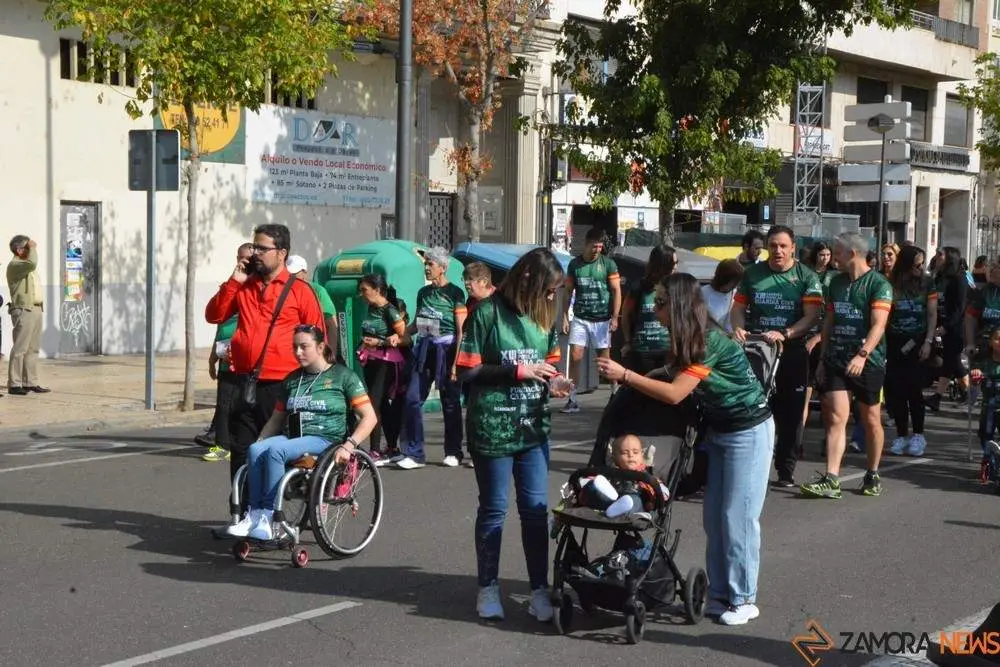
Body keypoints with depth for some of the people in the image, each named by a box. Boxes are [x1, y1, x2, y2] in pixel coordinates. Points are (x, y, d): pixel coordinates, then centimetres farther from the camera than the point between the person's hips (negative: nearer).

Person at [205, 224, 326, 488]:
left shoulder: (299, 290, -1)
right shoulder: (243, 287, 13)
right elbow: (214, 316, 8)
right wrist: (233, 282, -1)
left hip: (281, 386, -4)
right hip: (245, 384, 5)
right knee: (241, 451, 8)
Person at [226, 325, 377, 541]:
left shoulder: (343, 376, 3)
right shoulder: (292, 380, 21)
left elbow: (369, 417, -3)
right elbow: (276, 419, 27)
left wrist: (349, 445, -17)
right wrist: (259, 441, 8)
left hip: (325, 440, -6)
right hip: (291, 437, 6)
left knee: (275, 450, -32)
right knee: (255, 450, -26)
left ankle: (268, 517, -29)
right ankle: (254, 514, -27)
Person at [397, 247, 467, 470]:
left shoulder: (454, 293, -5)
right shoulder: (423, 293, 12)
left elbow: (461, 330, -8)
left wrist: (456, 362, -14)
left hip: (446, 349, -5)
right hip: (424, 348, 5)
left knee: (450, 403, 4)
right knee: (412, 399, -4)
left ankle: (453, 453, 16)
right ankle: (414, 453, 1)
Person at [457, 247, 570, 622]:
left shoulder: (543, 316, 6)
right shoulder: (489, 313, -11)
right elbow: (467, 370, -13)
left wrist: (551, 382, -3)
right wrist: (518, 371, -17)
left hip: (533, 426, 5)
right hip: (493, 428, -5)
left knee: (536, 509, 5)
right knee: (493, 509, 8)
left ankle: (539, 590, 13)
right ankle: (488, 588, 21)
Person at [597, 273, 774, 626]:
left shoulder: (711, 342, -26)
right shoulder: (688, 340, 1)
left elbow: (675, 393, -30)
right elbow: (673, 380, 7)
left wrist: (624, 375, -30)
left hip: (749, 432, -9)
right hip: (718, 430, 9)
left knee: (737, 517, -3)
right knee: (714, 517, 9)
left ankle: (743, 600, 8)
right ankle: (719, 594, 17)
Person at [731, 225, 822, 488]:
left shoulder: (806, 277, 0)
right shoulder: (753, 273, 10)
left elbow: (811, 315, -7)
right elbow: (739, 307, 11)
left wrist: (785, 334, -22)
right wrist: (739, 328, -10)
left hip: (792, 352, -1)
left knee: (790, 414, 3)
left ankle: (786, 471, 13)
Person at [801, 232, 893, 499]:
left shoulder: (879, 284, -8)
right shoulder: (836, 282, 13)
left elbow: (878, 324, -19)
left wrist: (862, 355, -32)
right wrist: (823, 358, 15)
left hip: (868, 363, -5)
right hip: (837, 361, 5)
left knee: (871, 421, 8)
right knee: (836, 418, -6)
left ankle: (873, 475, 23)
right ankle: (831, 480, -12)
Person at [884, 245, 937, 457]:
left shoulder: (927, 283, 2)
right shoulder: (891, 284, 0)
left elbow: (932, 314, 2)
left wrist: (928, 342, -7)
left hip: (918, 342, -1)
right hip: (895, 343, 1)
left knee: (914, 389, -5)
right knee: (896, 390, 0)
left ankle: (918, 435, 6)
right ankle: (901, 435, 9)